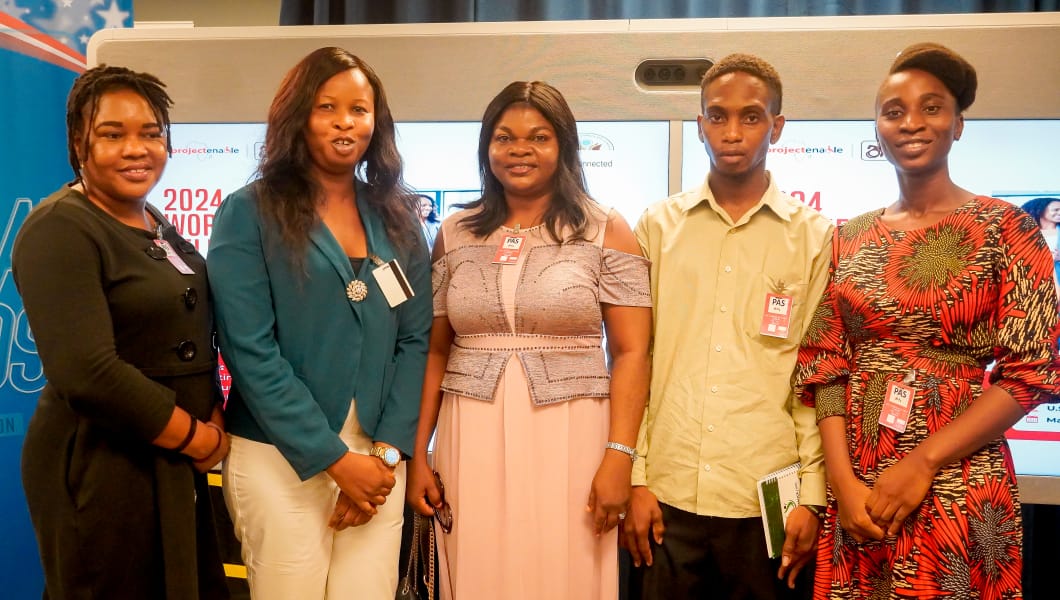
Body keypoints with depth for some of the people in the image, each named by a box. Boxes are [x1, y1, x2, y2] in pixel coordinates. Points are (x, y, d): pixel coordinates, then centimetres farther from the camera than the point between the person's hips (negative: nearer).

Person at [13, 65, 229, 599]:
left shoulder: (159, 228, 11)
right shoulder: (60, 230, -15)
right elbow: (89, 372, -25)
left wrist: (214, 420, 0)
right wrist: (200, 440, -16)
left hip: (176, 464, 8)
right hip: (100, 470, -8)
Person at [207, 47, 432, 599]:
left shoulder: (398, 221, 8)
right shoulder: (249, 214, -4)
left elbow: (415, 341, 5)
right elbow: (250, 351, -11)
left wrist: (388, 452, -6)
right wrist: (335, 459, -14)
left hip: (378, 459, 4)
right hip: (281, 459, -3)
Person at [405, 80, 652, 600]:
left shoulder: (605, 231, 0)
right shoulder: (455, 235, 8)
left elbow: (630, 353, -4)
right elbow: (435, 352, 11)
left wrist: (619, 457, -13)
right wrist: (418, 454, 6)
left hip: (568, 438, -2)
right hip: (471, 440, 3)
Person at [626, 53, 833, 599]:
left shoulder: (814, 237, 3)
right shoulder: (659, 225, 5)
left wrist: (812, 496, -2)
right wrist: (634, 478, 1)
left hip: (768, 502, -1)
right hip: (666, 494, 1)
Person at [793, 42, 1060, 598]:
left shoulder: (1005, 227, -3)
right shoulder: (849, 238, 7)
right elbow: (827, 364, 4)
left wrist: (924, 461, -14)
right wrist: (842, 479, -8)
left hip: (959, 483, -3)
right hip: (855, 480, 3)